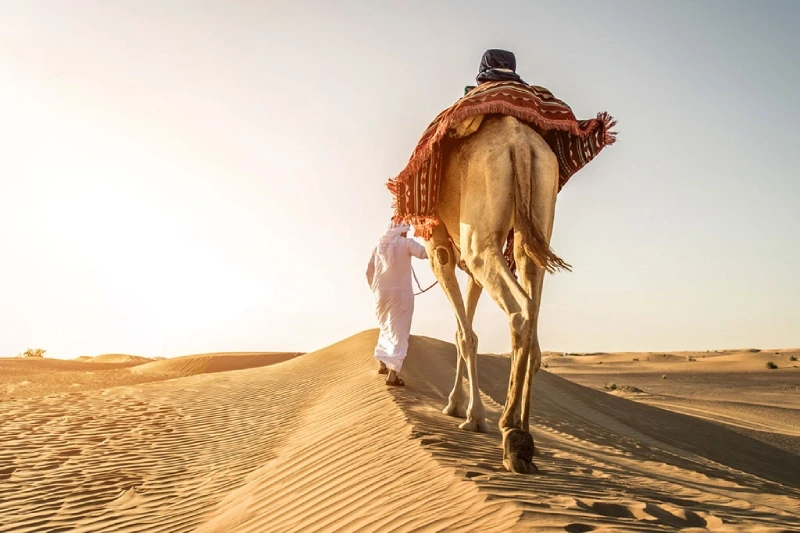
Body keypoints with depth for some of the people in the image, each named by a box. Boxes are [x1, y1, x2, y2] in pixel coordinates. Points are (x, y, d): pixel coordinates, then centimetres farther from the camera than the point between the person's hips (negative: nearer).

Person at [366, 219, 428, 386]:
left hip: (381, 293, 5)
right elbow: (425, 252, -20)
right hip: (400, 293, -5)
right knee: (399, 332, -1)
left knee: (386, 327, 25)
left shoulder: (379, 244, 6)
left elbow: (369, 271, 8)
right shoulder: (406, 243, -7)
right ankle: (392, 373, -7)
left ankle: (382, 363, 36)